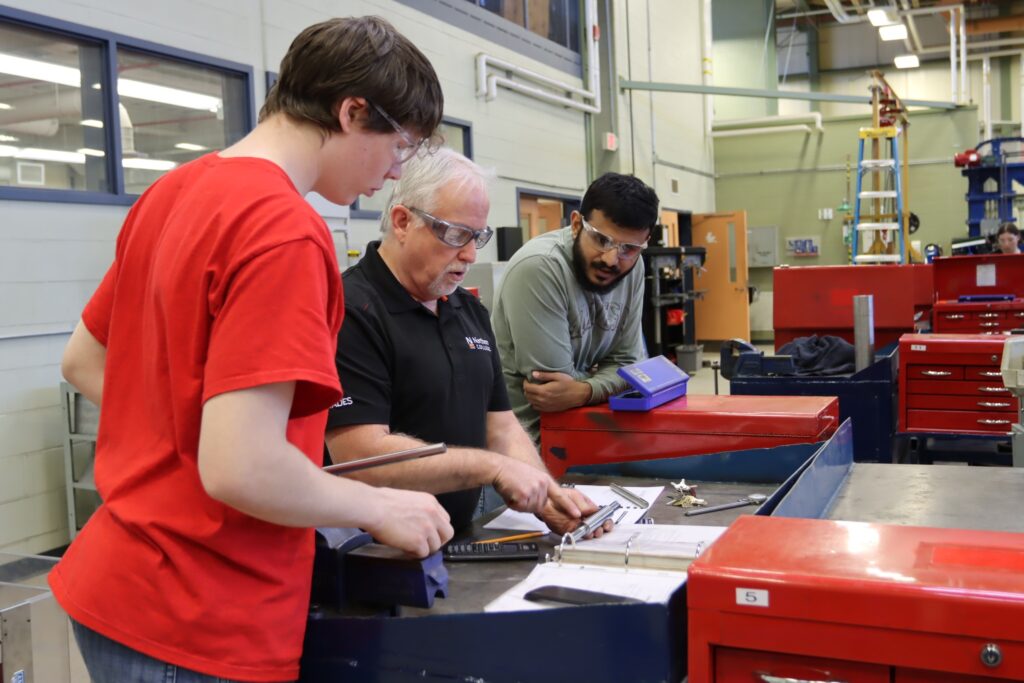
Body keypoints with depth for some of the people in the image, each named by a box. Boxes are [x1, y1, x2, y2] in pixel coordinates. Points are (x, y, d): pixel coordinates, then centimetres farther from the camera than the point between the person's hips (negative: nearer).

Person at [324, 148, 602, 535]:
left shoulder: (471, 311, 14)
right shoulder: (351, 311, -13)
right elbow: (362, 457, -21)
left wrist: (547, 498, -2)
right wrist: (492, 466, -16)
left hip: (460, 543, 7)